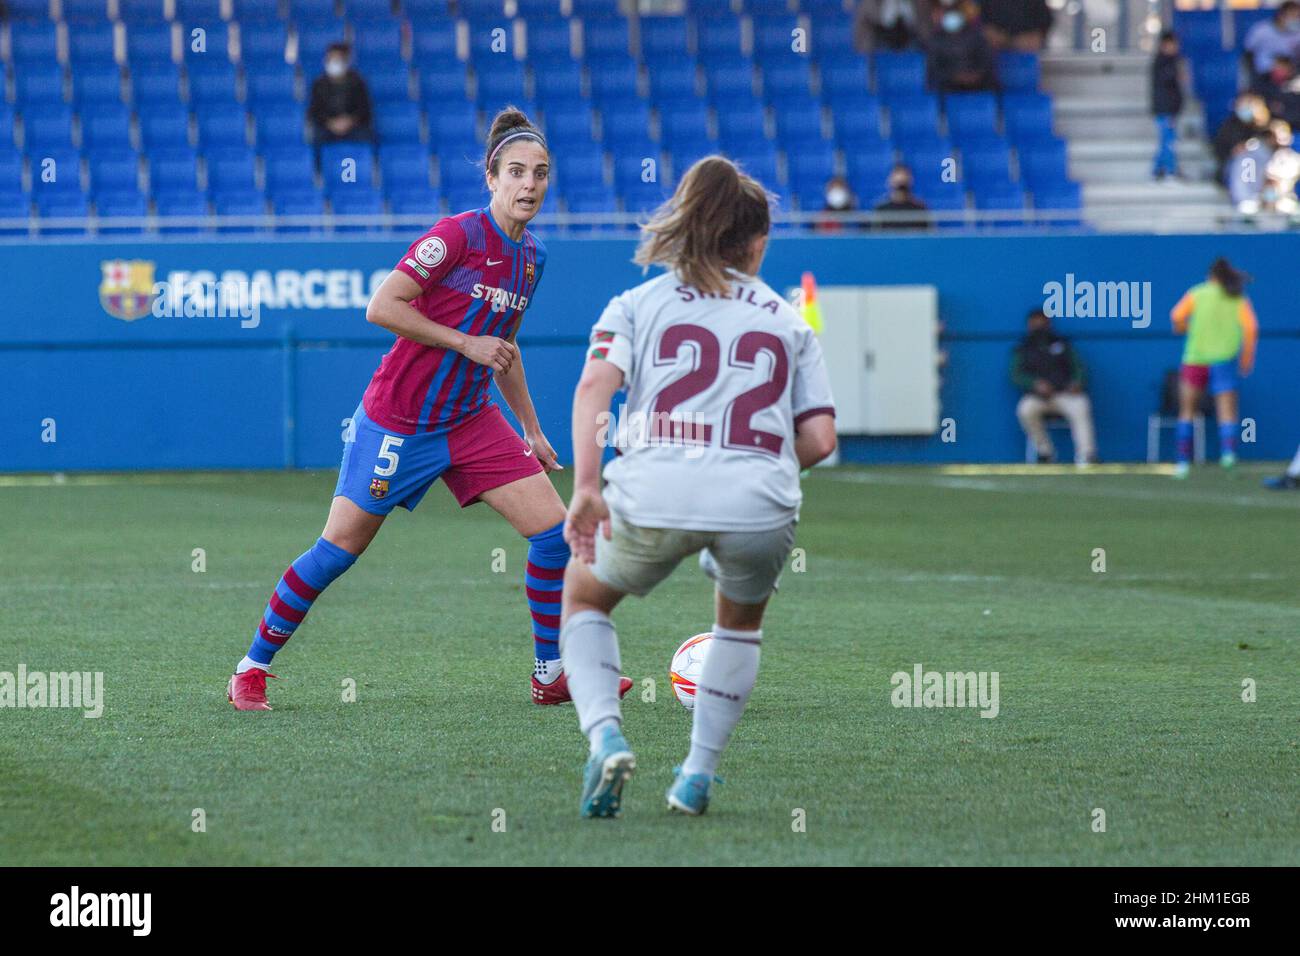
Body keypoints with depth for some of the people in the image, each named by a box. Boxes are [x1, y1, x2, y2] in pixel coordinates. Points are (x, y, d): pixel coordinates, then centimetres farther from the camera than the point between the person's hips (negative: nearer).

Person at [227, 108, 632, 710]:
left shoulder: (531, 256, 7)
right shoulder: (459, 235, -17)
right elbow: (381, 307, -21)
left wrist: (532, 430, 23)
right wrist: (467, 343, -21)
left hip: (472, 422, 7)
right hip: (399, 421, -7)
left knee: (554, 531, -5)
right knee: (338, 551, -1)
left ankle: (552, 675, 8)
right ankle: (252, 668, 15)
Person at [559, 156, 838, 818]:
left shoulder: (639, 303, 18)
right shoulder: (787, 321, 22)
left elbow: (595, 385, -1)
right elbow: (819, 439, 13)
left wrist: (585, 485, -8)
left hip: (654, 490, -1)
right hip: (762, 498, 1)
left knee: (584, 597, 27)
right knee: (741, 619, 33)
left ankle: (604, 734, 3)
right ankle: (697, 775, 24)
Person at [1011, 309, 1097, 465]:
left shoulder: (1062, 344, 20)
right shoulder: (1023, 349, 17)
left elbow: (1078, 367, 12)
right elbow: (1016, 375, 4)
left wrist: (1077, 382, -11)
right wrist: (1036, 384, -17)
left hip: (1064, 393, 0)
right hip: (1037, 397, 0)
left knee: (1081, 406, -33)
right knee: (1026, 410, -34)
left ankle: (1086, 456, -42)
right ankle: (1045, 453, -20)